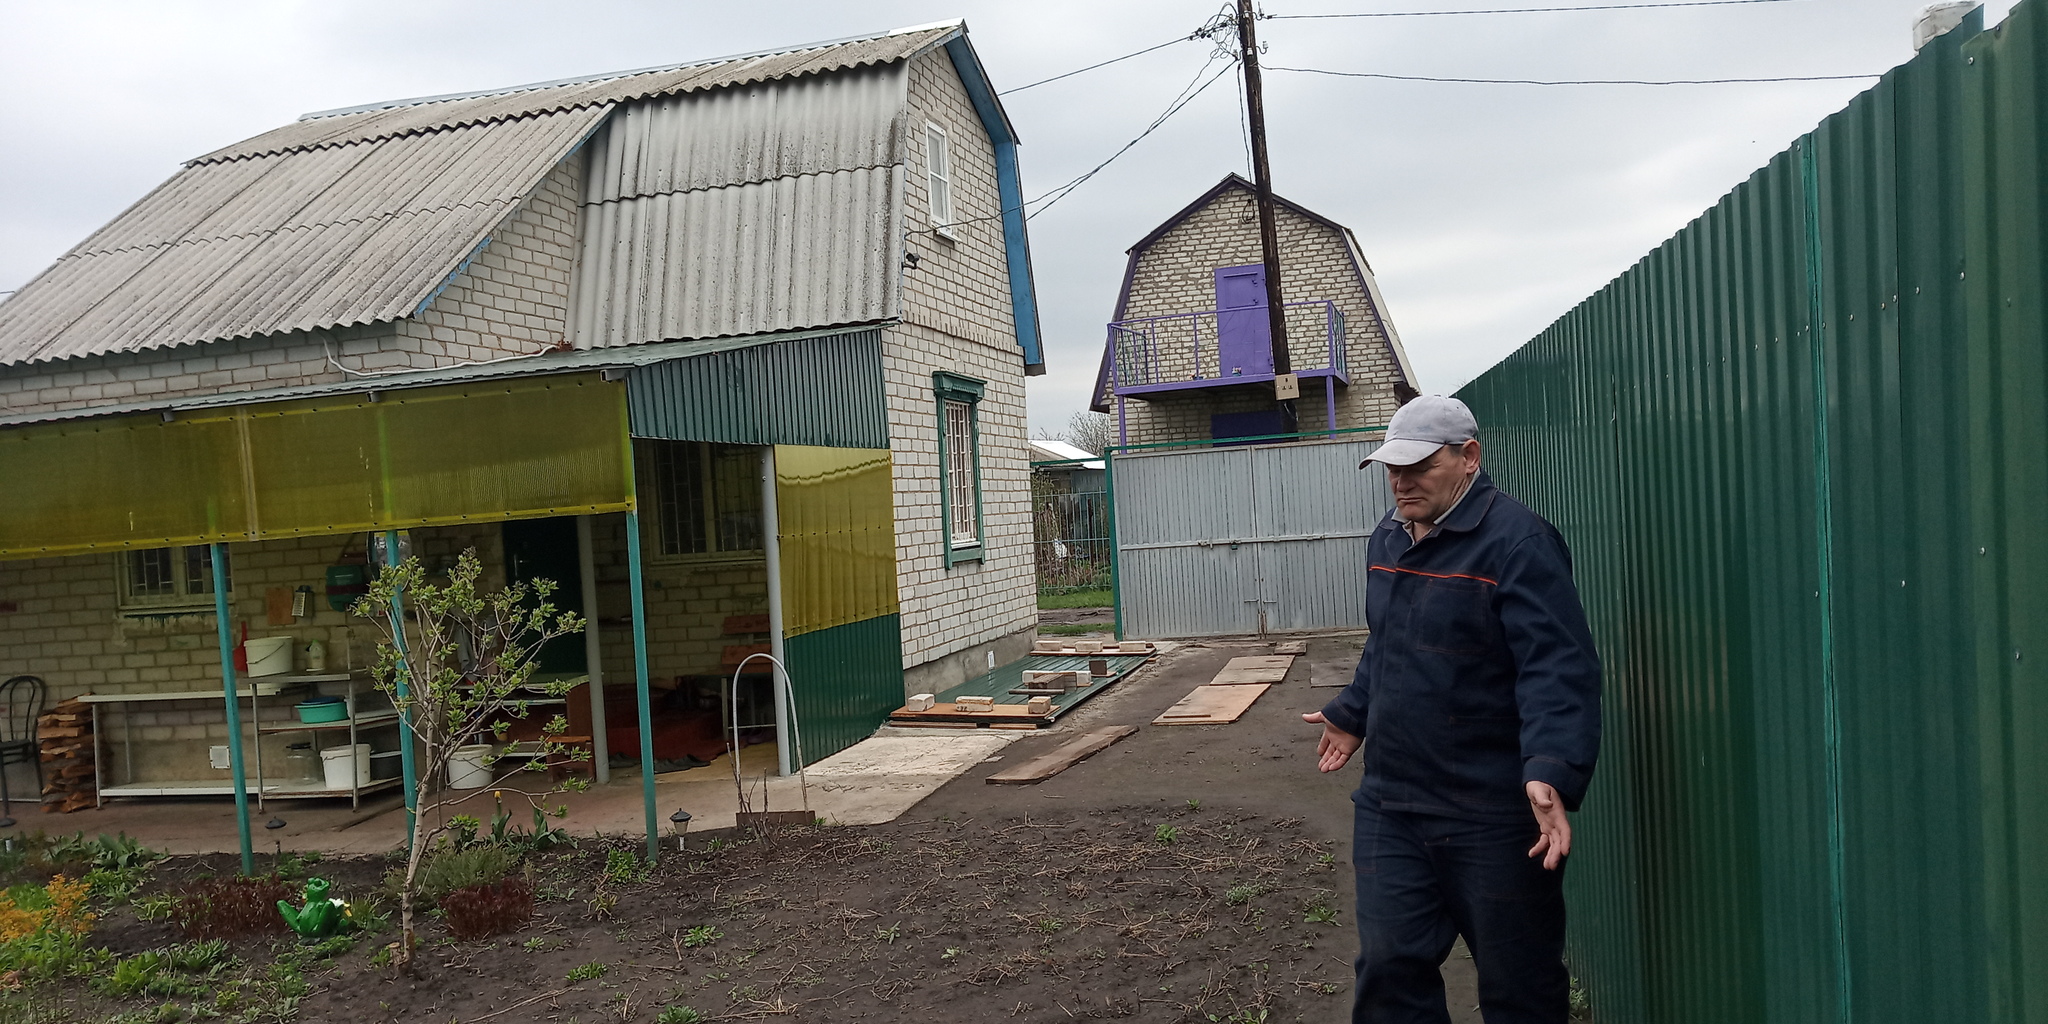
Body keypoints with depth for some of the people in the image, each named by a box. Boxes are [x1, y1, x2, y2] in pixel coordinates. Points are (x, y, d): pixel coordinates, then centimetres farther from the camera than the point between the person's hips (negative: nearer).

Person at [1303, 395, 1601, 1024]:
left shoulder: (1517, 542, -16)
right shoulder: (1386, 539, 10)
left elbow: (1558, 668, -23)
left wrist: (1553, 773, -34)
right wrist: (1351, 716, 31)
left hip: (1496, 815, -7)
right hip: (1388, 806, 7)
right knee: (1389, 968, 9)